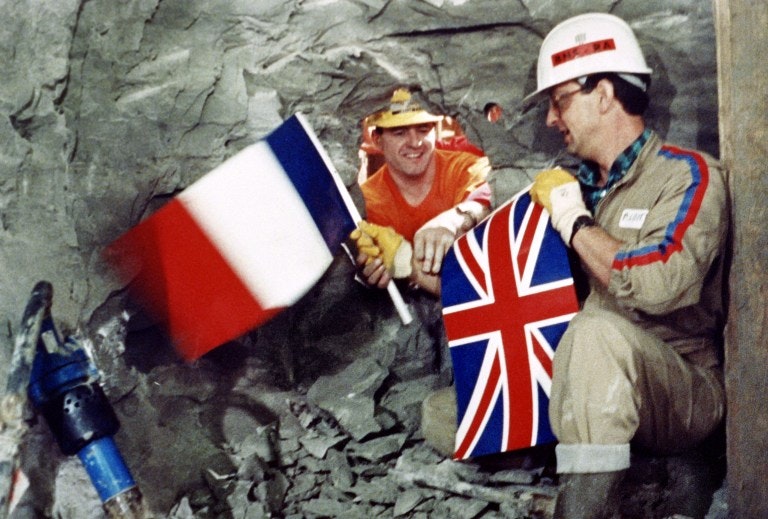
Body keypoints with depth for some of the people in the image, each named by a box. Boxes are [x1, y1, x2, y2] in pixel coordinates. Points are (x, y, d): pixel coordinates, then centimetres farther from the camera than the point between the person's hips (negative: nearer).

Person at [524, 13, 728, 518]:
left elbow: (658, 285, -27)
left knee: (599, 332, -38)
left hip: (685, 394, -7)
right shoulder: (576, 186, 12)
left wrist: (574, 221, -14)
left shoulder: (688, 175, -7)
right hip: (580, 389, 7)